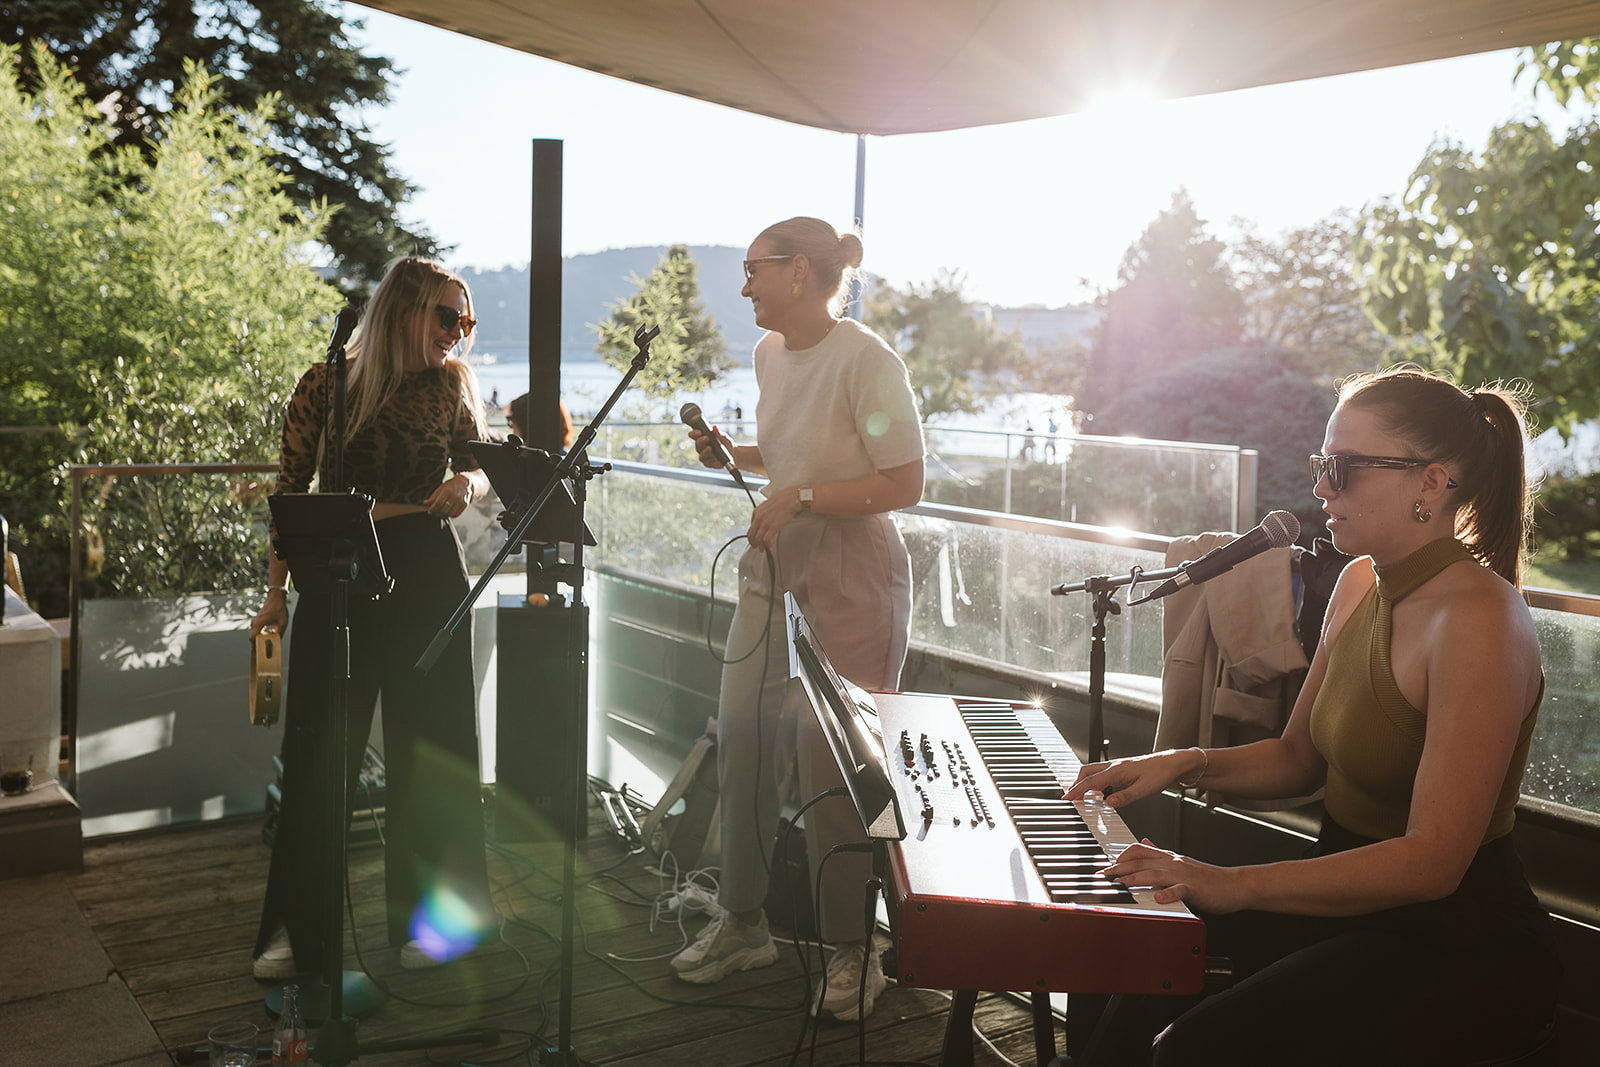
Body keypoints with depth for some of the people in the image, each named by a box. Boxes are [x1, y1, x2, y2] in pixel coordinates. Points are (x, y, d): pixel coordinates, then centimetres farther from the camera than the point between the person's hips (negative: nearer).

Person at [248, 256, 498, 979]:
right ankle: (297, 927, 17)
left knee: (428, 748, 6)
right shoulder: (324, 386, -1)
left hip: (426, 574, 1)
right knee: (318, 749, 3)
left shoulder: (450, 385, 3)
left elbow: (482, 469, 13)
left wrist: (466, 483, -12)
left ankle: (428, 918, 22)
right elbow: (291, 491, 4)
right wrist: (275, 592, 3)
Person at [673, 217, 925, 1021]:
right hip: (773, 572, 8)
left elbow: (903, 484, -17)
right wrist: (733, 455, 5)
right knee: (742, 745, 10)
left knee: (830, 766, -4)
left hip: (852, 585, -8)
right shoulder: (770, 352, 10)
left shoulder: (866, 363, -15)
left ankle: (853, 953, 14)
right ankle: (743, 924, 27)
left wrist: (800, 496, -22)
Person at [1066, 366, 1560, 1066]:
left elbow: (1433, 860, -26)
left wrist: (1239, 885, -33)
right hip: (1349, 898, 8)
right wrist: (1185, 764, -2)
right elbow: (1298, 759, 16)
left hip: (1457, 946, -8)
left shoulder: (1479, 617, -22)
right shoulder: (1362, 584, 6)